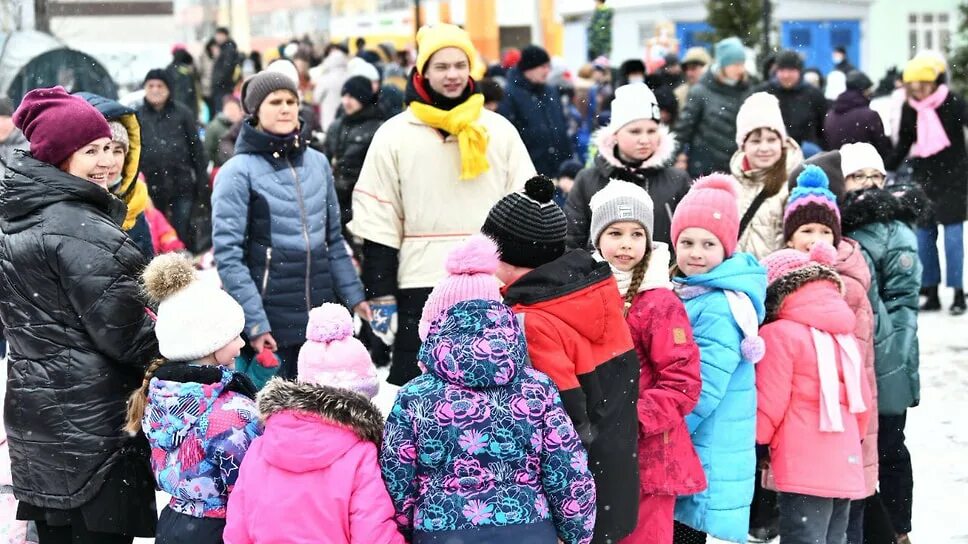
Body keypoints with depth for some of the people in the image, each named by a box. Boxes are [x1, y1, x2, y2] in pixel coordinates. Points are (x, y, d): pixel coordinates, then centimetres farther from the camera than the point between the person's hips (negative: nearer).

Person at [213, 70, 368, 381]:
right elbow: (228, 255, -10)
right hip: (270, 322, -4)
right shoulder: (238, 172, -5)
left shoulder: (317, 163, 11)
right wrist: (254, 323, -15)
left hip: (323, 318, 5)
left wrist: (354, 295, 11)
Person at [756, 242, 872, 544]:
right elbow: (863, 403, 17)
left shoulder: (779, 334, -8)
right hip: (846, 468, 7)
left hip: (803, 471, -7)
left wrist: (754, 440, 10)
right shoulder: (845, 334, 14)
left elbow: (768, 407, -8)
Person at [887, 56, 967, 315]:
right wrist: (885, 170, 11)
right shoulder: (909, 108, 4)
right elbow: (903, 145, 13)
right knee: (924, 235, 4)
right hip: (923, 176, 5)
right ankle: (932, 294, 12)